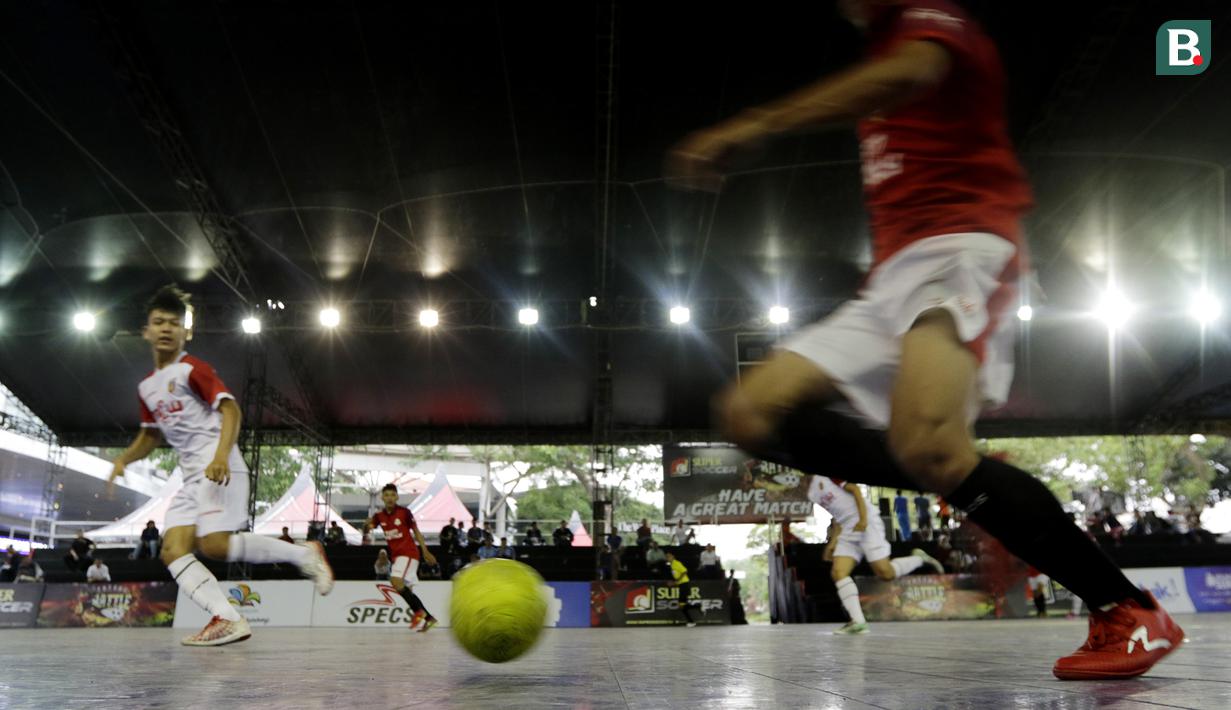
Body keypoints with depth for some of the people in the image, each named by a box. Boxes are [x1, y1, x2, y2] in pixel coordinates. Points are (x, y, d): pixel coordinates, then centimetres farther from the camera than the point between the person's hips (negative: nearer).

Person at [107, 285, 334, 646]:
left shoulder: (192, 369, -3)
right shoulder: (147, 386, 20)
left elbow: (230, 409, -14)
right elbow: (151, 434, 31)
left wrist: (221, 456, -29)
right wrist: (122, 460, 12)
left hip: (219, 470, -8)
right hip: (192, 476, 8)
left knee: (214, 545, -22)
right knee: (172, 551, -8)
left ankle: (303, 554, -8)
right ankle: (227, 618, -18)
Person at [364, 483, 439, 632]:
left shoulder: (405, 512, -7)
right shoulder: (379, 516, 4)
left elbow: (416, 532, 0)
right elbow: (366, 529, -2)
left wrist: (425, 551, -1)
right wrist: (367, 525, -26)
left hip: (408, 552, -6)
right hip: (396, 555, 6)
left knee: (395, 580, -25)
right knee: (406, 590, 7)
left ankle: (418, 611, -15)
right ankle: (428, 617, 17)